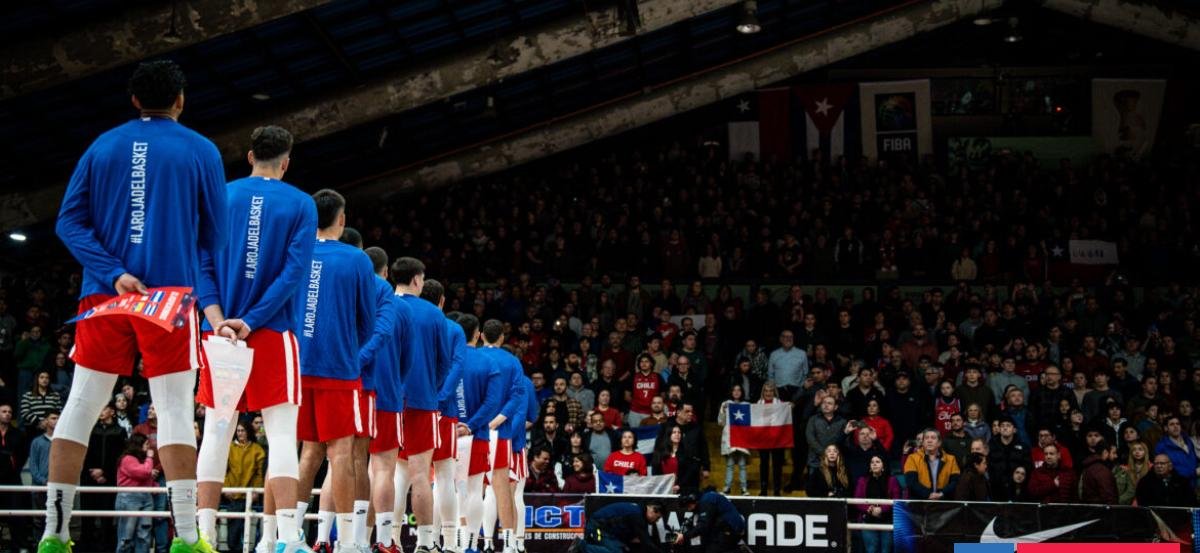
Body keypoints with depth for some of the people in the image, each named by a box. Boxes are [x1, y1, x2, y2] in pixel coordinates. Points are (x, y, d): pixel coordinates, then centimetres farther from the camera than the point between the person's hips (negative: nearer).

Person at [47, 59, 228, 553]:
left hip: (103, 294, 3)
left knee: (80, 408, 5)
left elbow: (69, 221, 1)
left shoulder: (102, 146, 10)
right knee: (174, 410, -3)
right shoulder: (200, 151, 3)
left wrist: (113, 273, -7)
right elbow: (216, 235, 4)